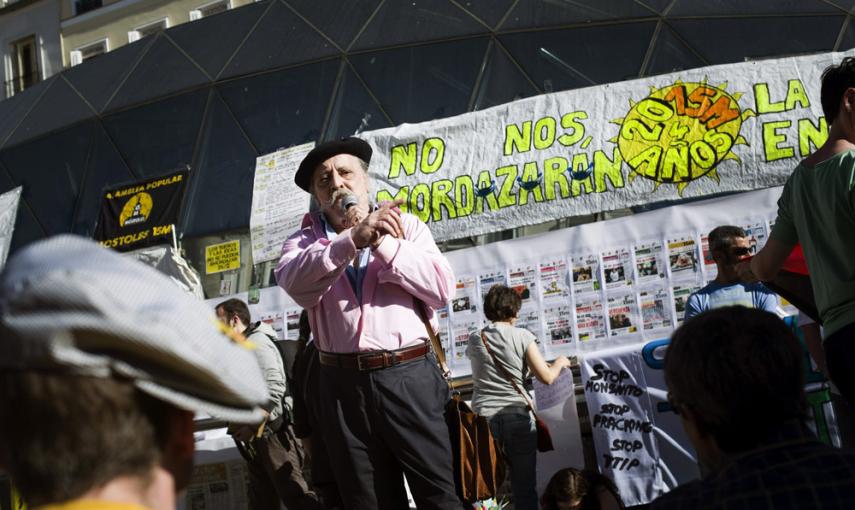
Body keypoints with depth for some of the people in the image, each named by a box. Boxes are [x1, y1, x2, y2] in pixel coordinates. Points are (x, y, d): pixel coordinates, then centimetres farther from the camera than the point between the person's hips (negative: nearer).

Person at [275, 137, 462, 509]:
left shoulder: (405, 226, 9)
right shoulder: (305, 241, 10)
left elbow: (442, 288, -5)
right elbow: (296, 282, -14)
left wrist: (381, 243, -11)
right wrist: (352, 238, -28)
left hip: (409, 377, -1)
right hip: (344, 385, 2)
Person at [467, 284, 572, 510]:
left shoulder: (474, 340, 8)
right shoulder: (521, 336, -3)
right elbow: (546, 378, -6)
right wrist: (559, 363, 15)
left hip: (483, 417, 2)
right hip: (517, 417, -2)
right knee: (524, 486, 5)